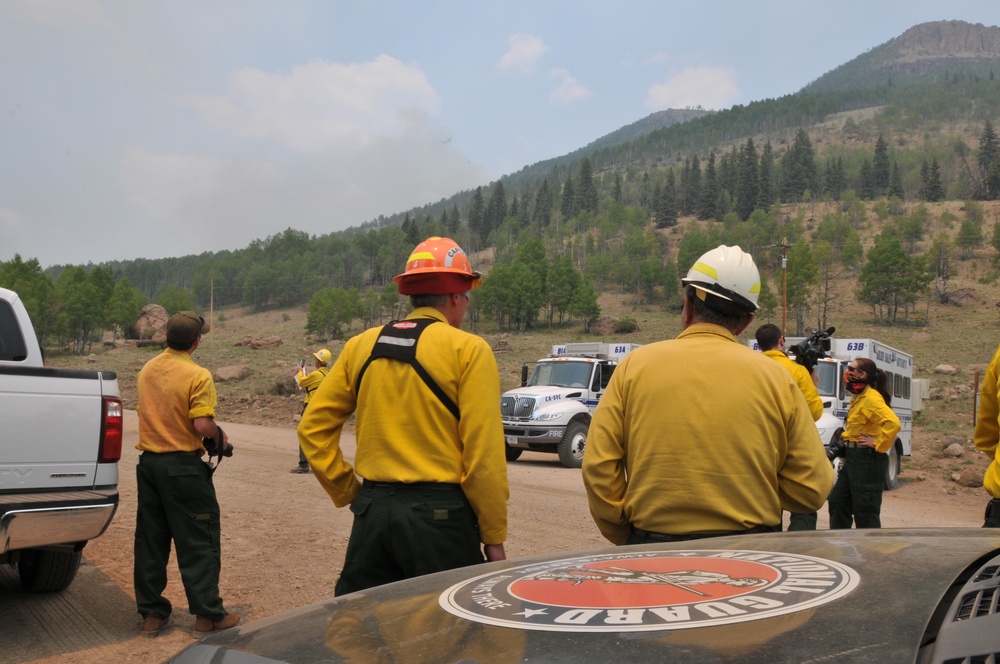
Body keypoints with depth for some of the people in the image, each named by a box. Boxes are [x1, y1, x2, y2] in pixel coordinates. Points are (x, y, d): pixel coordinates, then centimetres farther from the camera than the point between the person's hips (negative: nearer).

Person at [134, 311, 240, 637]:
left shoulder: (146, 371, 7)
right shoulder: (198, 375, -15)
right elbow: (202, 426, -21)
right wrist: (221, 436, -2)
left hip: (149, 462, 7)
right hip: (183, 466, -6)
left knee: (150, 540, 13)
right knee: (198, 542, 3)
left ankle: (152, 613, 20)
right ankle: (207, 614, 8)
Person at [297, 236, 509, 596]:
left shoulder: (361, 346, 7)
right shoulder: (468, 350, -8)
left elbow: (313, 428, 8)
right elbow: (484, 453, -12)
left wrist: (348, 493, 12)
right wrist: (494, 536, -5)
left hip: (373, 511, 5)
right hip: (441, 514, -4)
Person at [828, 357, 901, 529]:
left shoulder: (871, 398, -18)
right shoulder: (858, 397, 14)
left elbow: (893, 423, -31)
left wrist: (877, 444, -23)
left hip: (867, 460, -11)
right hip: (853, 457, 11)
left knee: (865, 511, -3)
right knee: (838, 501, 15)